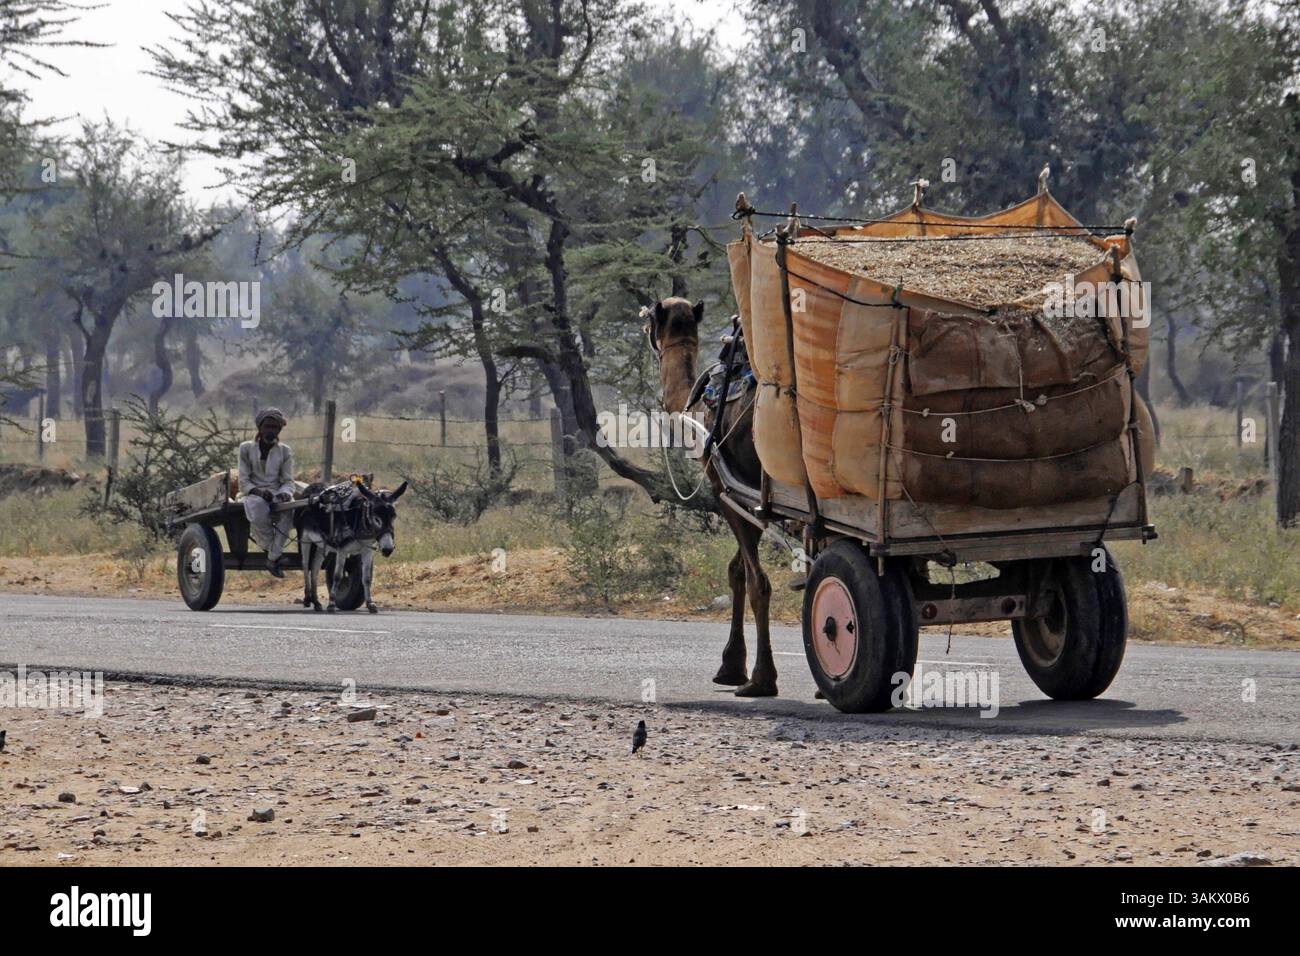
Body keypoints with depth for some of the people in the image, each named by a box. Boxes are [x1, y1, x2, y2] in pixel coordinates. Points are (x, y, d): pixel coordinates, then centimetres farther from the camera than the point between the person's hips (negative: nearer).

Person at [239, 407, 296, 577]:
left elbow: (288, 481, 7)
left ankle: (273, 558, -33)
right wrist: (259, 491, -20)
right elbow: (243, 482, 1)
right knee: (258, 507, -41)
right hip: (253, 494, -2)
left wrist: (284, 493, -18)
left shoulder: (285, 451, 11)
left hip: (278, 495, 2)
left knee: (289, 506, -36)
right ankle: (271, 549, -23)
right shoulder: (246, 449, 6)